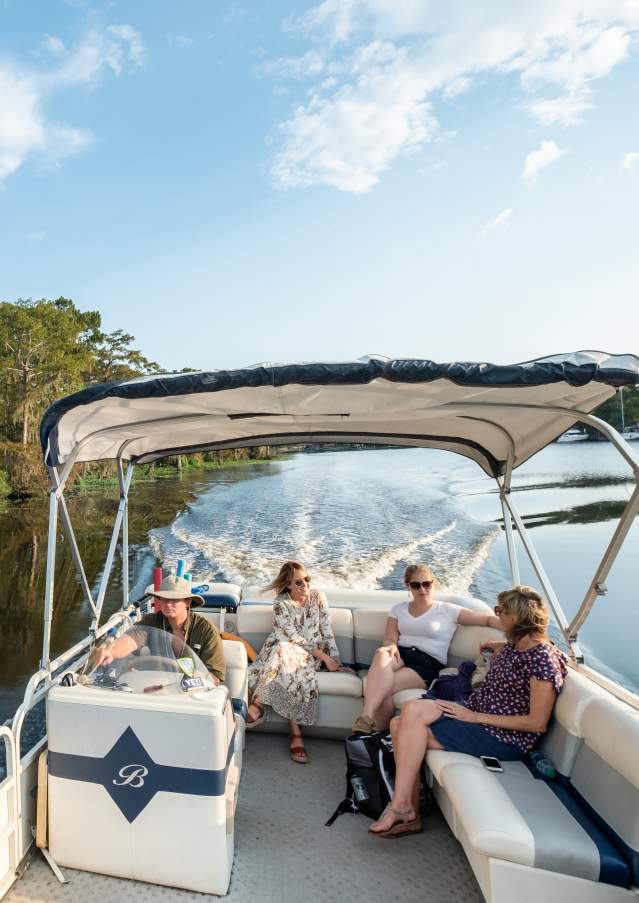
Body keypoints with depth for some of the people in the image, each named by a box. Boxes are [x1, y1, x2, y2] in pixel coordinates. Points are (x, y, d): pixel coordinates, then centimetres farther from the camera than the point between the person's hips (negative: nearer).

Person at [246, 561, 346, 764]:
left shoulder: (318, 598, 2)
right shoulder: (280, 603, -6)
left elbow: (327, 632, 2)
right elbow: (293, 637, -12)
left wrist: (335, 662, -5)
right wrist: (324, 657, -16)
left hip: (313, 654, 0)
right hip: (284, 650, 0)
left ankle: (258, 705, -23)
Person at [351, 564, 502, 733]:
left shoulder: (448, 610, 8)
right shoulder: (398, 609, 19)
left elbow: (488, 619, 2)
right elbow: (390, 638, 8)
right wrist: (390, 646, -17)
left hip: (429, 662, -3)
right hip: (401, 655, 3)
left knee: (383, 688, -31)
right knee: (382, 654, -36)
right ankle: (366, 719, -39)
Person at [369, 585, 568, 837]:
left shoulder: (543, 659, -18)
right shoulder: (513, 646, 9)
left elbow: (537, 723, -20)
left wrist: (475, 717, -20)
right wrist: (498, 648, 19)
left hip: (505, 738, -9)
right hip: (474, 715, 9)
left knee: (414, 709, -25)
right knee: (400, 724, -8)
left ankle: (401, 806, -14)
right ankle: (409, 813, 0)